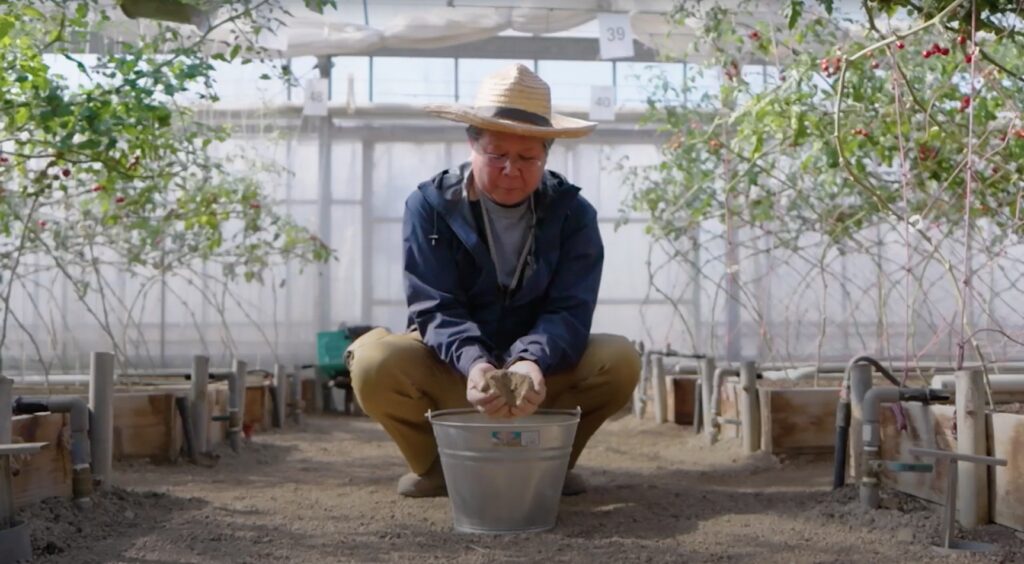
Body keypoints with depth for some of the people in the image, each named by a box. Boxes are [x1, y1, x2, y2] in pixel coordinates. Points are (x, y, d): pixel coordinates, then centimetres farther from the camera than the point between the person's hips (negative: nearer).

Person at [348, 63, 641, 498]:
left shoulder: (573, 214, -7)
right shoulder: (430, 206, -10)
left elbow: (569, 312, -17)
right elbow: (436, 309, -18)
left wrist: (532, 363, -40)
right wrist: (474, 363, -40)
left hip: (541, 368, 2)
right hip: (451, 369, -1)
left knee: (620, 361, -25)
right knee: (374, 363, -31)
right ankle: (435, 464, 0)